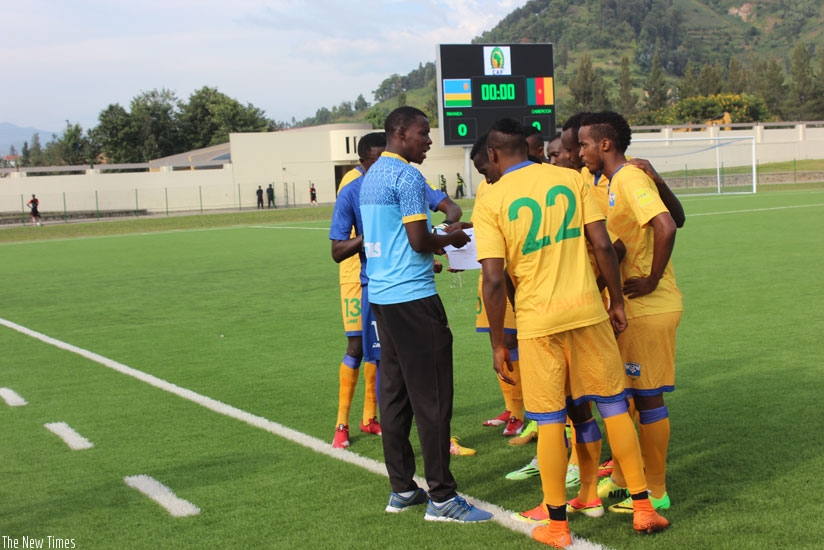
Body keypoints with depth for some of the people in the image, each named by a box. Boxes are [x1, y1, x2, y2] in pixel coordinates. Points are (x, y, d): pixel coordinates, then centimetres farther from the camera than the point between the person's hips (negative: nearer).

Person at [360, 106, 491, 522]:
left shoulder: (372, 175, 17)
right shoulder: (408, 177, -12)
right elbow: (420, 241, -18)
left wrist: (433, 247, 22)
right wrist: (450, 239, 1)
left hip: (381, 295, 10)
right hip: (412, 297, -10)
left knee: (394, 393, 12)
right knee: (432, 397, -5)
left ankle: (401, 488, 18)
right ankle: (441, 496, 0)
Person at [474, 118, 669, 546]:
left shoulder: (490, 203, -5)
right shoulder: (570, 179, 3)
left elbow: (494, 279, -10)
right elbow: (602, 245, -1)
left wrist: (497, 344, -2)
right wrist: (617, 302, 10)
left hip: (537, 320, -2)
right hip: (587, 310, 2)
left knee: (550, 421, 7)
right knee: (613, 405, 13)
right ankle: (643, 507, 19)